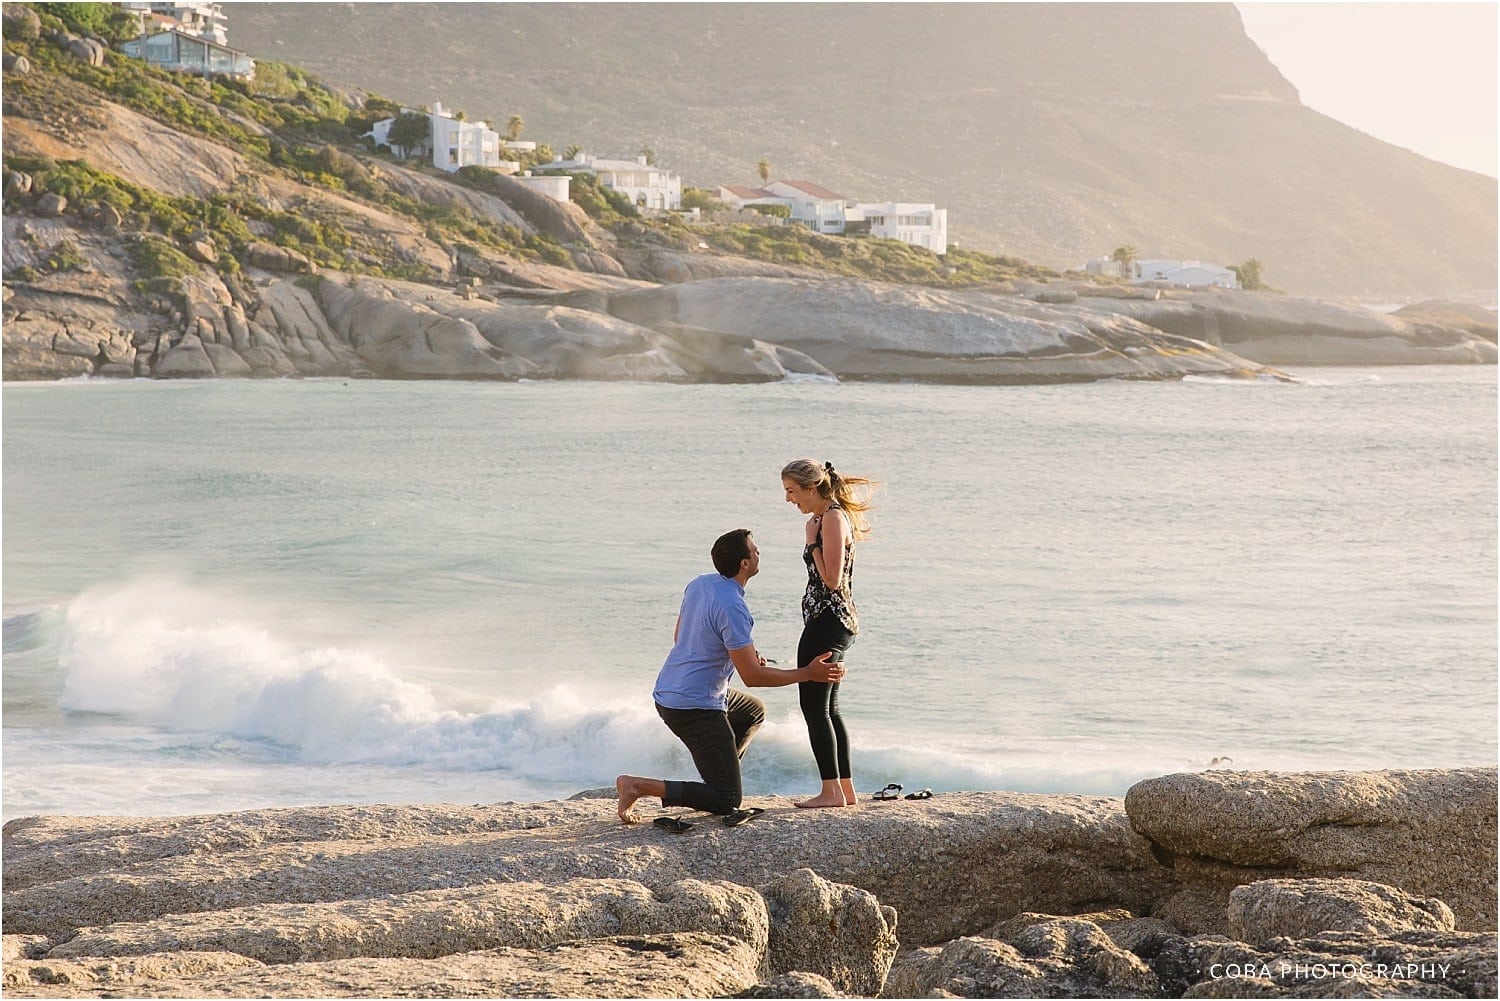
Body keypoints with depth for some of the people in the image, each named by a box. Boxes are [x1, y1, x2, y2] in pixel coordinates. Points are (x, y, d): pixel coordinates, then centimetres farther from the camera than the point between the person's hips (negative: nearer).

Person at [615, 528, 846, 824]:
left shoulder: (698, 585, 4)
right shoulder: (732, 608, -23)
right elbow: (752, 677, -21)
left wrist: (740, 653, 17)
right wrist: (808, 674, -13)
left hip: (667, 693, 10)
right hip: (696, 708, -10)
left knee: (754, 711, 32)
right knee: (727, 802, -6)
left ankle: (718, 774, 23)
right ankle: (641, 786, -14)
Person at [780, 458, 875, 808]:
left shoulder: (832, 519, -15)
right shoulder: (829, 518, 16)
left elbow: (831, 580, -21)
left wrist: (812, 540, -14)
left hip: (826, 619, -11)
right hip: (834, 620, 11)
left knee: (814, 706, -7)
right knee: (827, 709, 14)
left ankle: (832, 791, -5)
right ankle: (846, 789, 17)